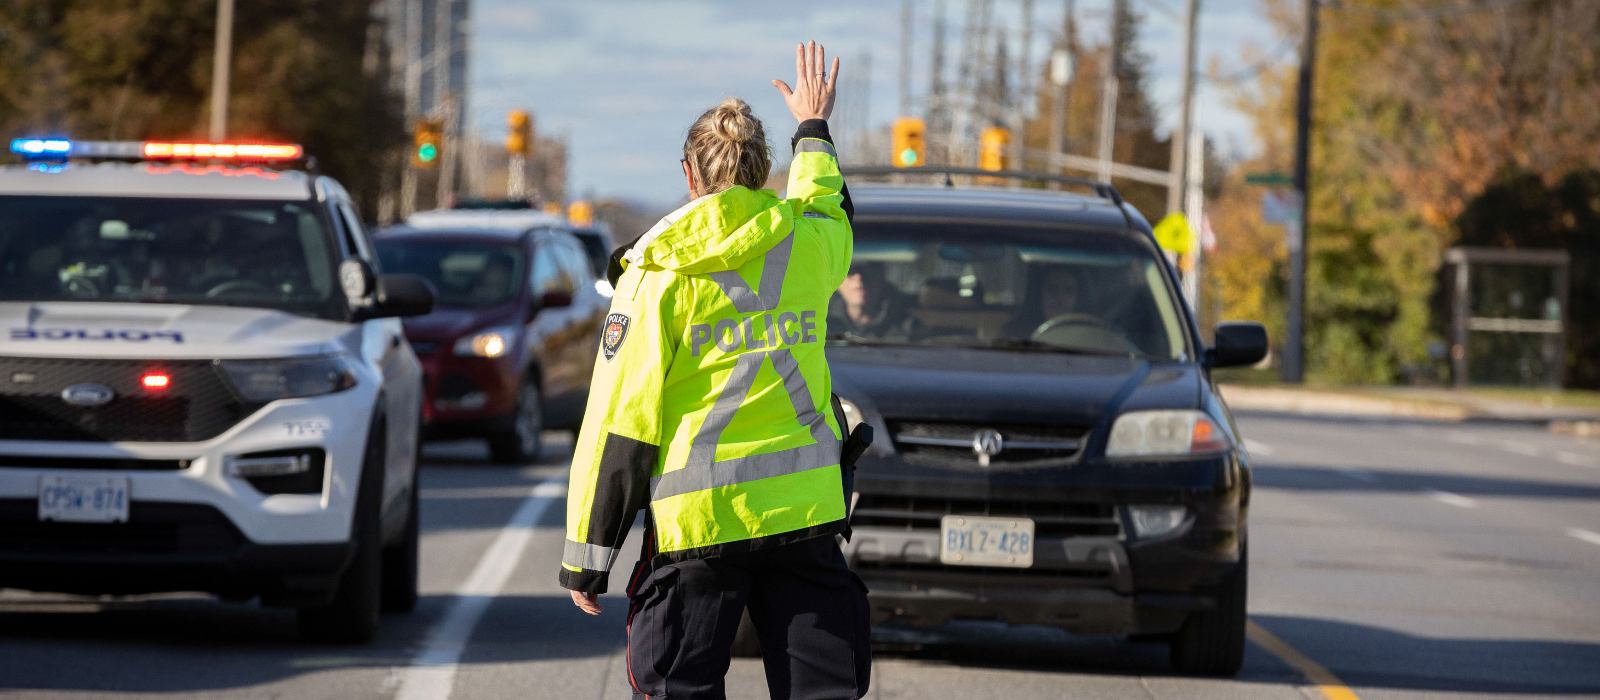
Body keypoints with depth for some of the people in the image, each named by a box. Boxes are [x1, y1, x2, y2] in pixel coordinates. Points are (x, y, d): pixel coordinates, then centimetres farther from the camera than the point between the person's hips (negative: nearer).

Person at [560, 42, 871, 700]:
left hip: (696, 521, -3)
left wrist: (586, 558, -2)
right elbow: (826, 208, 34)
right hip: (805, 506, 3)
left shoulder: (657, 274, -5)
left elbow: (618, 427, -7)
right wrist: (814, 128, 52)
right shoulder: (807, 243, 5)